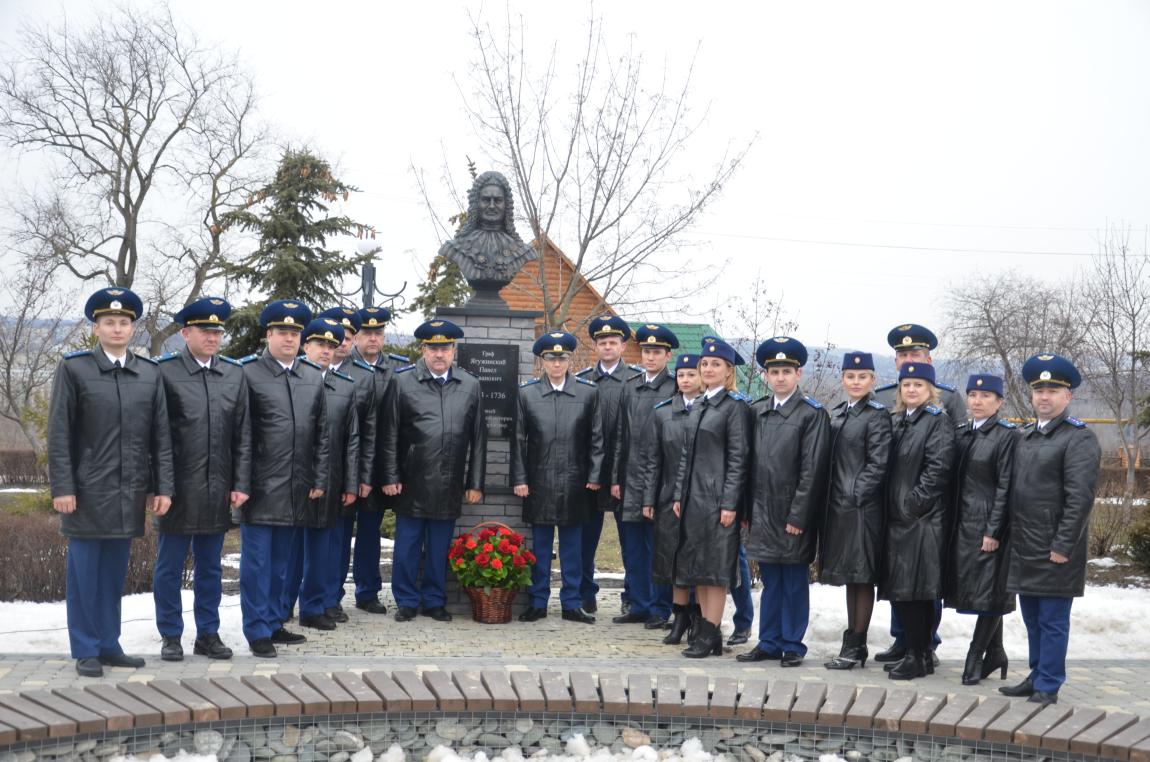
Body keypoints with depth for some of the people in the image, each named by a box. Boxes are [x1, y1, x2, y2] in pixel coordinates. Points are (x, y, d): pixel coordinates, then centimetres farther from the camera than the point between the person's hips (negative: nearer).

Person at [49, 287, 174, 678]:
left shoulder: (150, 373, 7)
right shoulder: (73, 368, -2)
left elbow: (161, 435, 7)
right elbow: (59, 434, -5)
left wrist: (163, 487, 2)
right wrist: (62, 488, -11)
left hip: (130, 493, 3)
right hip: (87, 491, -3)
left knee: (115, 572, 11)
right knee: (85, 572, 3)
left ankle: (109, 645, 20)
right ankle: (86, 651, 11)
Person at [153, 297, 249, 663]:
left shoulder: (235, 374, 7)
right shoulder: (164, 371, -4)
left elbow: (243, 436, 7)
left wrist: (241, 484, 2)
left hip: (217, 490, 3)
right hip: (178, 488, -3)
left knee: (210, 567, 12)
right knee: (170, 567, 7)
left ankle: (208, 634, 21)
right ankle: (170, 636, 18)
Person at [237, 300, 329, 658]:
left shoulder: (314, 377, 10)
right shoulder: (248, 373, -4)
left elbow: (322, 434, 12)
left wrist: (319, 480, 7)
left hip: (296, 490, 5)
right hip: (260, 487, -4)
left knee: (281, 561, 14)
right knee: (257, 561, 1)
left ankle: (275, 622, 24)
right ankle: (258, 631, 9)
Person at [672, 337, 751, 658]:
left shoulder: (735, 406, -7)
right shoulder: (697, 406, 15)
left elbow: (738, 457, -11)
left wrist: (729, 503, -16)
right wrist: (679, 495, 12)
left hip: (718, 498, -8)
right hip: (693, 496, 8)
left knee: (716, 566, -3)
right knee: (697, 565, 10)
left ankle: (710, 635, 2)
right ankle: (706, 630, 17)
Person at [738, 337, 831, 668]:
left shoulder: (813, 413, -7)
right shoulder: (757, 411, 10)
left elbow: (813, 469, -11)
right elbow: (751, 463, 12)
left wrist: (798, 516, -14)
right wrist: (748, 511, 7)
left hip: (795, 515, -5)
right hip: (763, 513, 5)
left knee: (795, 581, 5)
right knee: (770, 581, 12)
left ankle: (792, 645, 14)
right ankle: (769, 643, 21)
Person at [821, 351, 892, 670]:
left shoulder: (878, 416, -7)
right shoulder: (836, 414, 13)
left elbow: (878, 464, -12)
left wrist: (854, 495, -16)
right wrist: (831, 499, 9)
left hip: (863, 508, -7)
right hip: (838, 507, 7)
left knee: (862, 577, -1)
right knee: (849, 577, 12)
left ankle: (854, 647, 5)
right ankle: (855, 646, 20)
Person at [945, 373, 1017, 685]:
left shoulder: (1007, 435, -7)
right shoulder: (960, 433, 11)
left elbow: (1006, 487, -12)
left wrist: (994, 531, -15)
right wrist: (952, 523, 8)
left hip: (989, 525, -7)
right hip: (963, 524, 7)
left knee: (989, 591, -1)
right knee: (970, 587, 11)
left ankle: (976, 657, 6)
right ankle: (995, 653, 24)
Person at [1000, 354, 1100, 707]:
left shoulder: (1079, 438, -10)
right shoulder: (1026, 436, 14)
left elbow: (1081, 497, -16)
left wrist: (1063, 546, -19)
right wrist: (1011, 537, 13)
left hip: (1055, 551, -7)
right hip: (1023, 547, 7)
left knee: (1052, 621, 1)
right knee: (1032, 618, 16)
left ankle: (1048, 685, 10)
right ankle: (1037, 675, 29)